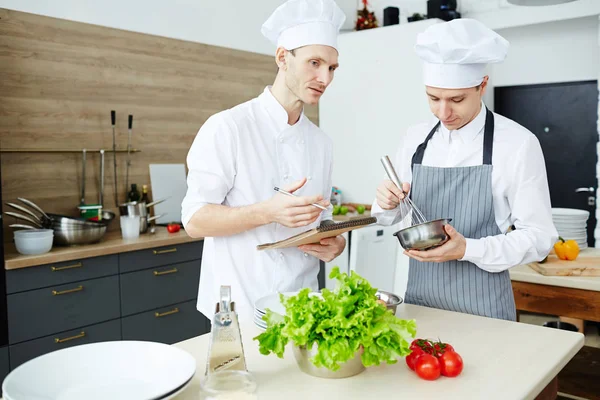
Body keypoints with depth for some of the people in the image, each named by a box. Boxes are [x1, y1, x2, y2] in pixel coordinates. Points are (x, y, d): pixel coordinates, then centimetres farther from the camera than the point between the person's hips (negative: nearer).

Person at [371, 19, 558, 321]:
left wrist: (467, 250, -24)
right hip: (418, 300, 4)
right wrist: (387, 204, -13)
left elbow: (539, 236, -10)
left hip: (481, 308, -3)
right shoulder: (416, 139, 0)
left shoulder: (518, 144, -12)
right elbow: (391, 216, 9)